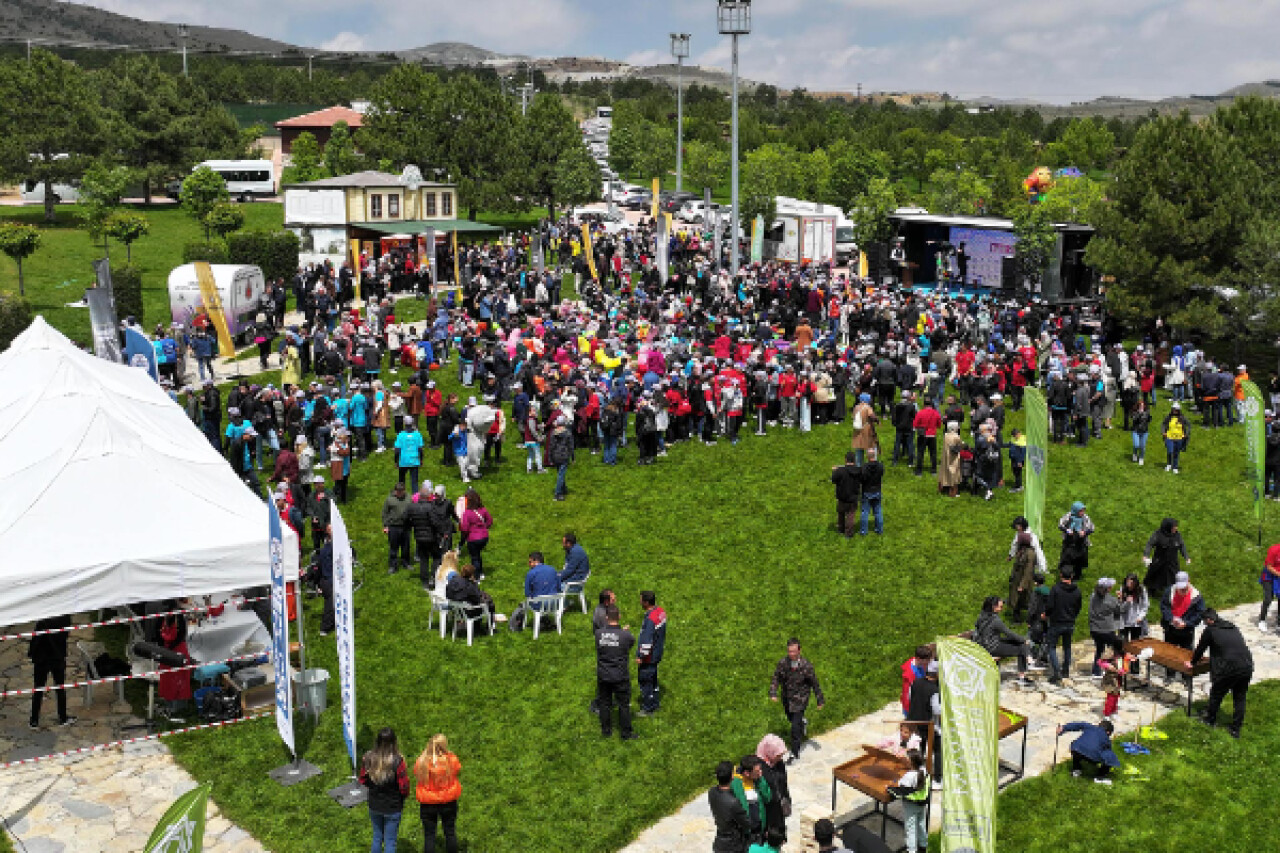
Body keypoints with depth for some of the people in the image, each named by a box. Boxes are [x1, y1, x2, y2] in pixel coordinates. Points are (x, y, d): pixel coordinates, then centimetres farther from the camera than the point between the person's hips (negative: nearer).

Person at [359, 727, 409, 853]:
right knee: (390, 841, 11)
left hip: (374, 806, 4)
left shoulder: (368, 758, -14)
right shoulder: (397, 761, -25)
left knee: (377, 837, 22)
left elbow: (363, 781, 0)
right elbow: (404, 786, -18)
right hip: (392, 808, -3)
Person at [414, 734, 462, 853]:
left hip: (428, 804, 0)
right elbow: (458, 771, 0)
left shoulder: (422, 762, -16)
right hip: (448, 802, 0)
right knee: (450, 832, 18)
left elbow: (416, 775, 2)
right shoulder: (451, 760, -18)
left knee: (429, 835, 12)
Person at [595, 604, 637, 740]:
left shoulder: (599, 634, -13)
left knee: (605, 703, 18)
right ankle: (626, 733, 23)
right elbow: (632, 642, 1)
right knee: (624, 705, 13)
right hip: (620, 676, -2)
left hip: (603, 676, 2)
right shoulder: (626, 635, -21)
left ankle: (606, 731, 32)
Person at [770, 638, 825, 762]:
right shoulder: (782, 663, -13)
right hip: (786, 698, 4)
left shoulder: (806, 666, -20)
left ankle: (795, 753, 9)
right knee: (791, 718, 26)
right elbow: (776, 679, -6)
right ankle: (802, 721, 60)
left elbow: (815, 684, -9)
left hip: (800, 699, -4)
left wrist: (820, 700, -1)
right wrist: (773, 693, -22)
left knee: (795, 727, -6)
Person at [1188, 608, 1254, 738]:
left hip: (1228, 669, -5)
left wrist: (1192, 663, 30)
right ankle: (1236, 730, 24)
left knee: (1216, 695, 18)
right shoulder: (1234, 629, 19)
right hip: (1247, 668, 5)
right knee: (1239, 699, 19)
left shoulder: (1210, 630, 2)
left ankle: (1210, 720, 36)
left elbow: (1200, 648, 12)